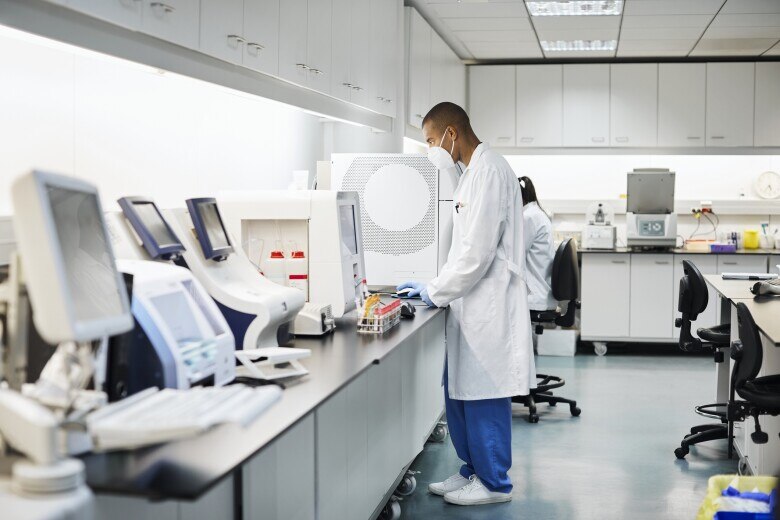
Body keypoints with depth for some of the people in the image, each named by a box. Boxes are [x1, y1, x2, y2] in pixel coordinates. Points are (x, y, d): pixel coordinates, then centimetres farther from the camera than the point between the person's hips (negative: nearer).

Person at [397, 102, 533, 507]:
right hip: (472, 306, 10)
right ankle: (473, 470, 27)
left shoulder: (489, 172, -16)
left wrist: (435, 292, -11)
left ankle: (493, 483, 13)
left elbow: (478, 250, -21)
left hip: (488, 307, -10)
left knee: (483, 396, 0)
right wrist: (434, 286, 15)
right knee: (459, 392, 15)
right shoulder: (473, 173, 15)